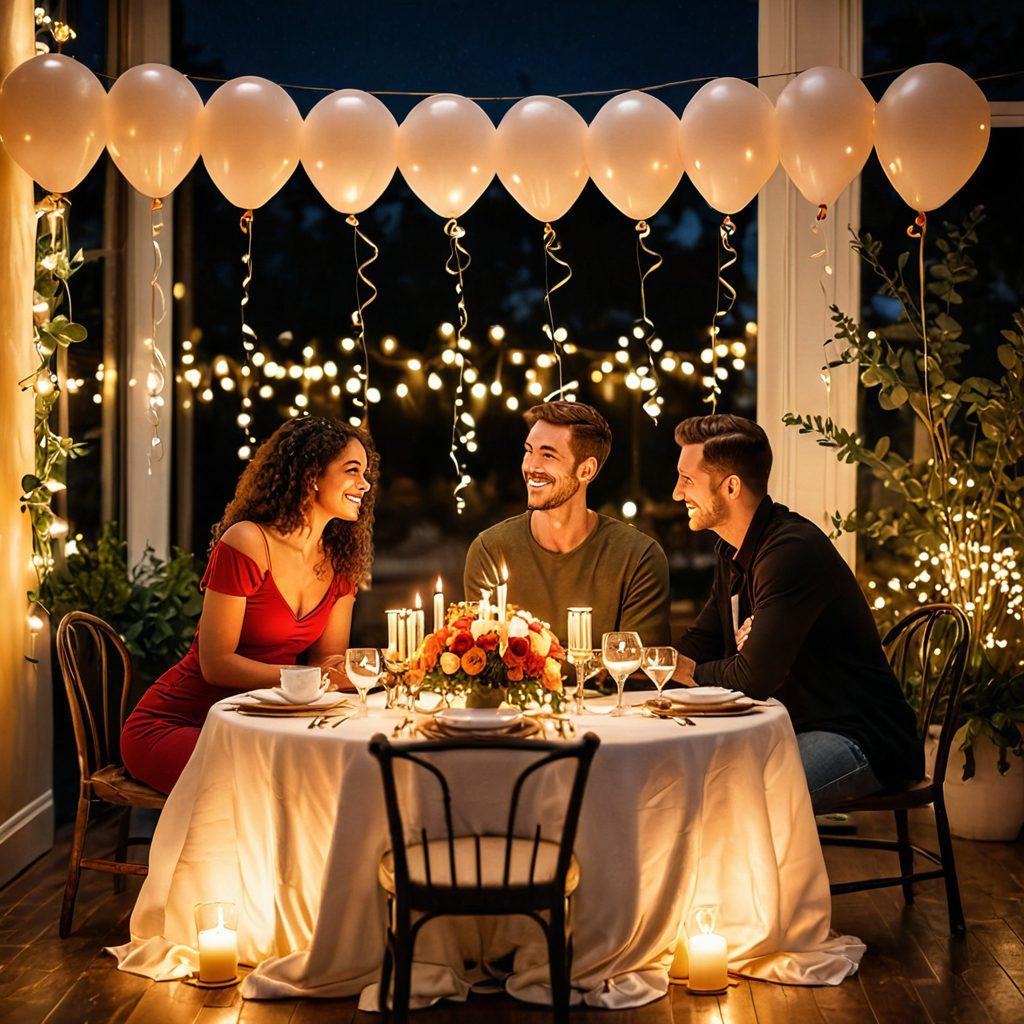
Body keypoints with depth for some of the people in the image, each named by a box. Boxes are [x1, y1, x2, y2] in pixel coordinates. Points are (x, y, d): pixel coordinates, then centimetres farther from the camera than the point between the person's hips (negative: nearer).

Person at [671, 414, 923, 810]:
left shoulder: (793, 551, -22)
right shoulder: (733, 552, 11)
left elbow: (753, 678, -25)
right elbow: (700, 643, 14)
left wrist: (688, 670, -6)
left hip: (862, 740, -9)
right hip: (793, 728, 10)